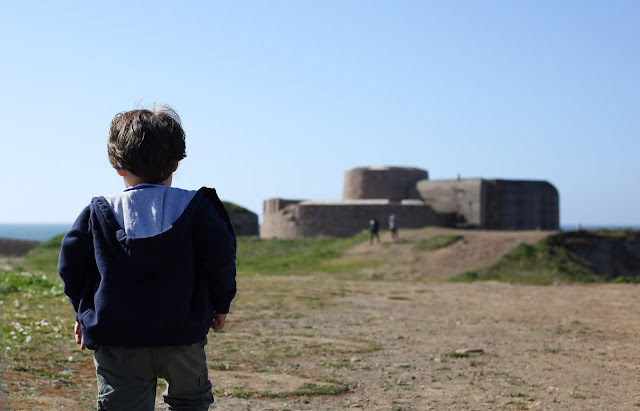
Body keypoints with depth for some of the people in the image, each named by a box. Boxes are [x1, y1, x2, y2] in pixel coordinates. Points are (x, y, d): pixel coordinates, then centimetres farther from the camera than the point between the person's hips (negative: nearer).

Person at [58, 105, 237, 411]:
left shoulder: (98, 214, 0)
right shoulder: (197, 208, -4)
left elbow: (71, 266, 5)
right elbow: (220, 259, -4)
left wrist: (84, 311, 20)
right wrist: (221, 304, 13)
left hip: (115, 343, 0)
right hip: (182, 338, 0)